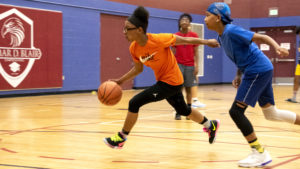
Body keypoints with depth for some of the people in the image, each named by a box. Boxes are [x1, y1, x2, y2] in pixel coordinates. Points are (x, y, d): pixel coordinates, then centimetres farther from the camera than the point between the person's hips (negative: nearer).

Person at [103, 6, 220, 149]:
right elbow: (138, 68, 8)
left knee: (134, 103, -13)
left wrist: (206, 42, -5)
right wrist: (121, 80, -2)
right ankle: (210, 125, 48)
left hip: (171, 81, -7)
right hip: (163, 80, 7)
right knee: (183, 110, 26)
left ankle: (122, 138, 3)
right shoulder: (133, 48, -9)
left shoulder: (159, 40, -29)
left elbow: (185, 40, -15)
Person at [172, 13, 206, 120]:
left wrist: (196, 66, -2)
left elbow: (196, 52, 5)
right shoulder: (175, 36, 3)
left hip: (190, 65, 1)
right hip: (178, 64, -1)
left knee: (189, 88, 5)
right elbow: (173, 52, 5)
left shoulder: (194, 35, 4)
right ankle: (178, 112, -6)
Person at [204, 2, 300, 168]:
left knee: (236, 111, -9)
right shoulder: (222, 37, 12)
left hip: (259, 71, -10)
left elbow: (262, 37, -21)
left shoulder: (232, 31, -16)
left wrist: (277, 47, -38)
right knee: (271, 113, 18)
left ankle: (260, 153, -3)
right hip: (262, 70, 10)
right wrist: (238, 75, 12)